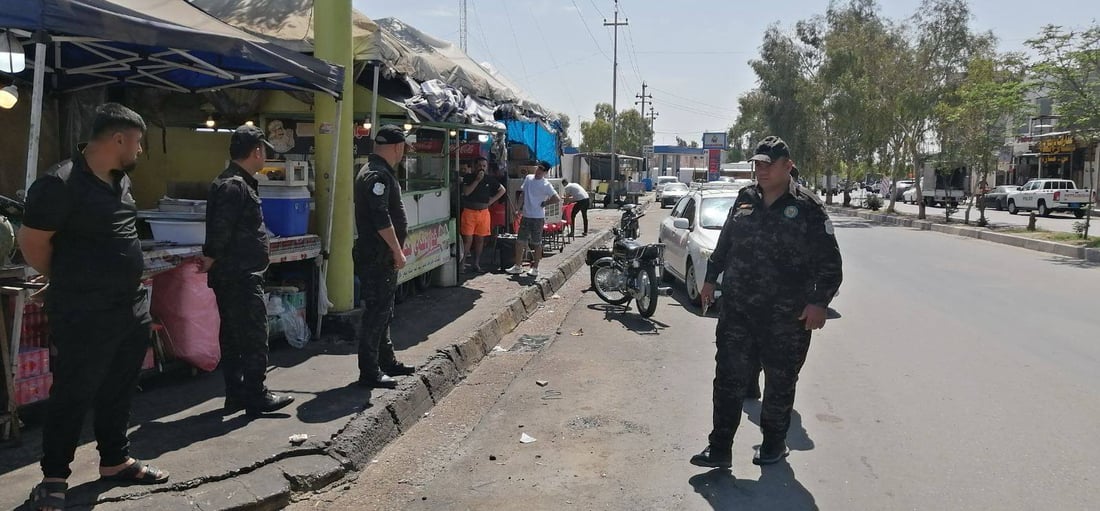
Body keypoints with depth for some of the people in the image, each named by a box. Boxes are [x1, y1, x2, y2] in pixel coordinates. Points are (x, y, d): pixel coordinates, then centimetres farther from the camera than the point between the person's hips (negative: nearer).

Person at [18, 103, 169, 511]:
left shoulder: (121, 178, 8)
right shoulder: (60, 183, -18)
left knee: (118, 392, 18)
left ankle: (115, 461, 32)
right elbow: (32, 244, -11)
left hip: (132, 308, 8)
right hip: (84, 316, -8)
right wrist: (69, 282, 3)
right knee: (72, 396, 3)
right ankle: (54, 478, 17)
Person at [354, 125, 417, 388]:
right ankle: (369, 372, -1)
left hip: (382, 256, 11)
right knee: (376, 312, -6)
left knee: (384, 311, 18)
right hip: (377, 257, -11)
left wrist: (397, 247, 24)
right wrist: (397, 251, -20)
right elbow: (381, 218, -25)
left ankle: (387, 362, 29)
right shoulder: (377, 174, -18)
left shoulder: (379, 171, 17)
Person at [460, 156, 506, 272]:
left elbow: (502, 190, 16)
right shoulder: (469, 177, -1)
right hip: (469, 211, -3)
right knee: (467, 239, -9)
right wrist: (477, 180, -17)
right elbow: (466, 192, -15)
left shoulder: (490, 179, 6)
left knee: (480, 239, 9)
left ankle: (476, 263, 19)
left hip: (483, 212, 3)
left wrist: (491, 200, 6)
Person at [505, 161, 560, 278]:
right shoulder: (528, 178, 7)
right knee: (520, 241, 7)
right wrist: (520, 208, 12)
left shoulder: (546, 185, -10)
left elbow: (557, 199, -15)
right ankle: (518, 266, 17)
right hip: (526, 216, 6)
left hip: (537, 217, -6)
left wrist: (544, 204, -10)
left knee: (537, 243, 3)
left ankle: (535, 268, 12)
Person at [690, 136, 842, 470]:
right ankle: (719, 449, 9)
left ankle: (774, 444, 29)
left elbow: (830, 262, -7)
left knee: (780, 383, 11)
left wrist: (819, 302, -14)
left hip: (787, 317, -4)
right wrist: (711, 279, 18)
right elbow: (724, 243, 20)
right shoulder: (745, 199, 8)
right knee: (728, 379, 3)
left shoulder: (807, 207, -6)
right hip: (737, 310, 4)